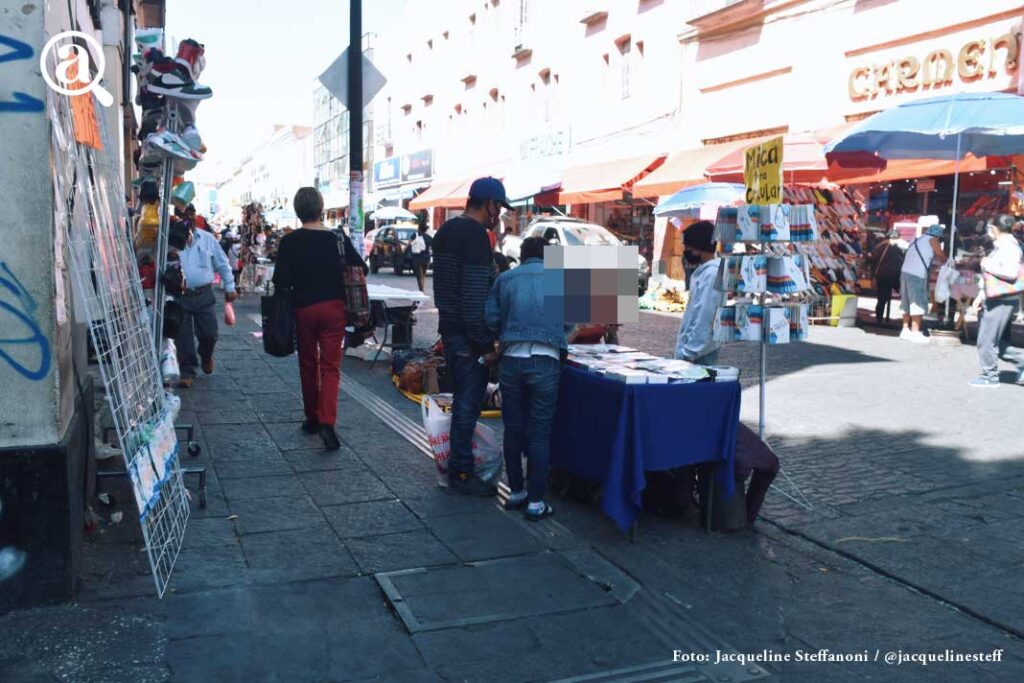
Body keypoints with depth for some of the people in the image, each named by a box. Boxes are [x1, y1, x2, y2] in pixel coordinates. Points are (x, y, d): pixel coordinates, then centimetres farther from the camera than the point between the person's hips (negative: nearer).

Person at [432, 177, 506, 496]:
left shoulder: (446, 231, 12)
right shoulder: (476, 236, -18)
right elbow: (476, 296, -23)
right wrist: (485, 345, -20)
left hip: (448, 326, 10)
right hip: (467, 334, -10)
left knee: (462, 398, 18)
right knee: (468, 402, -2)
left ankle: (457, 464, 28)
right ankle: (461, 474, 6)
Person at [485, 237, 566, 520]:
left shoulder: (505, 279, 10)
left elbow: (491, 319, 5)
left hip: (511, 361, 2)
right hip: (545, 361, -2)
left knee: (513, 429, 13)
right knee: (539, 433, 3)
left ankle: (516, 492, 24)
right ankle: (535, 501, 5)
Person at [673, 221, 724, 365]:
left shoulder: (712, 274, -17)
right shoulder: (703, 272, 13)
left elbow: (704, 319, -21)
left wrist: (688, 353, -19)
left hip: (699, 355, -9)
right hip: (694, 352, 9)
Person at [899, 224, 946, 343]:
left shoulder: (918, 240, 24)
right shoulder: (932, 240, 1)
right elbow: (942, 257, 6)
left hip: (906, 272, 8)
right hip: (917, 275, -8)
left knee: (908, 303, 13)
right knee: (918, 303, -6)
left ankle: (905, 330, 17)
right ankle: (915, 332, -7)